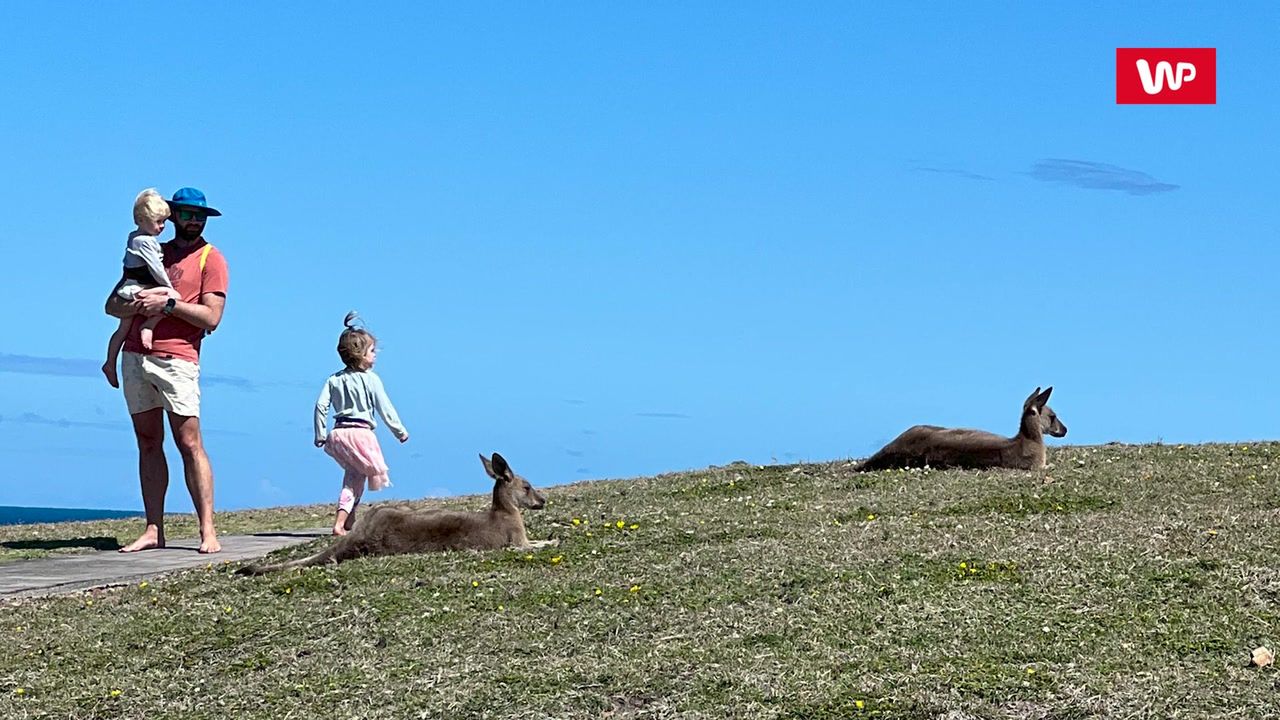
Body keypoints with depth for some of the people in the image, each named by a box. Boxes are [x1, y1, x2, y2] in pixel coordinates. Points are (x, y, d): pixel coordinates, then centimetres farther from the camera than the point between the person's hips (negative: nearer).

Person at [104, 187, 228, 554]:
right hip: (134, 356, 6)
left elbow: (211, 316, -6)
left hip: (176, 359, -5)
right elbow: (112, 305, 18)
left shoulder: (210, 258, 5)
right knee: (148, 443, 4)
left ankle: (207, 531, -10)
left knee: (189, 443, -9)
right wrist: (136, 305, -4)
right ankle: (154, 530, 5)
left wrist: (167, 303, -12)